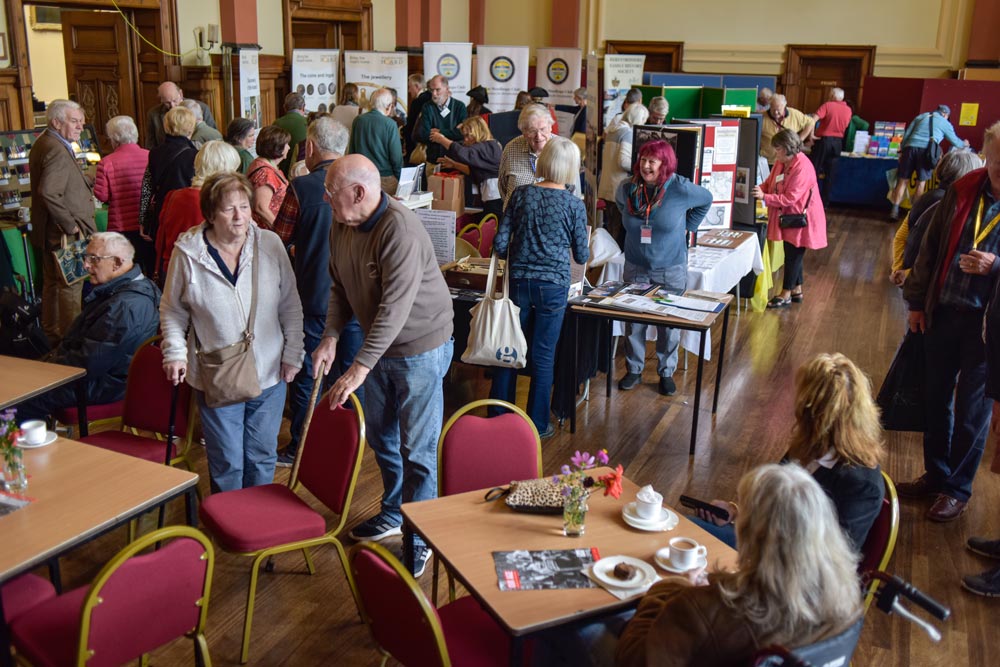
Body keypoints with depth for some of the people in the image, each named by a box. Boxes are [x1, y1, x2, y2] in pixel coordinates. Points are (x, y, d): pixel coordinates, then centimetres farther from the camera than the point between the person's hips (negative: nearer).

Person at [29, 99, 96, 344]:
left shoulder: (42, 144, 12)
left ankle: (52, 334, 30)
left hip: (49, 230, 11)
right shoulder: (57, 150, -21)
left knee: (52, 284, 18)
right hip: (65, 233, -11)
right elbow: (49, 193, -30)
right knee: (71, 287, -3)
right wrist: (71, 225, -22)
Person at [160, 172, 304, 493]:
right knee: (226, 463, 7)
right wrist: (174, 352, -6)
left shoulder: (270, 244, -4)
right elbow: (172, 310, 5)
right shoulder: (187, 253, -7)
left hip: (269, 374, 2)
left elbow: (290, 306, 3)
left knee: (262, 457, 14)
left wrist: (293, 354, 0)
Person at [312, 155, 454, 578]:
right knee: (380, 436, 21)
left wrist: (359, 369, -33)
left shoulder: (400, 229, -28)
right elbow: (340, 287, 10)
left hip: (419, 348, -8)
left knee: (416, 449, 0)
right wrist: (330, 337, -4)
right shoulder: (341, 225, -2)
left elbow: (395, 307, -32)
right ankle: (394, 513, 42)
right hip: (378, 345, 9)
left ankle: (420, 537, 18)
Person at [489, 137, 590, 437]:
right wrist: (585, 247, 24)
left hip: (519, 282, 2)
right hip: (553, 286, -2)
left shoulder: (521, 194, -2)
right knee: (543, 357, 8)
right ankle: (538, 425, 18)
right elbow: (581, 256, 1)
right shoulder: (574, 205, -7)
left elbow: (500, 244, -3)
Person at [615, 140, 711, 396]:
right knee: (634, 322, 7)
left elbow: (706, 199, 6)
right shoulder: (627, 188, -7)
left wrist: (686, 227, 4)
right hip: (635, 267, 2)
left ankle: (666, 372, 22)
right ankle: (634, 370, 22)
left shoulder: (680, 189, -15)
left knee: (669, 324, 6)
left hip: (670, 270, -2)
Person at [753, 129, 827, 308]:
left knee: (793, 254, 0)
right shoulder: (781, 162, 2)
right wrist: (758, 189, -10)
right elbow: (769, 183, 10)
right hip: (788, 216, 8)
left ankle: (786, 295, 8)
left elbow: (790, 198, -26)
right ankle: (796, 291, 28)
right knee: (792, 254, 16)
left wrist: (764, 197, -29)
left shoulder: (802, 167, -24)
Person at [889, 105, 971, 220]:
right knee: (921, 183, 6)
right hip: (925, 150, -2)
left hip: (910, 147, 2)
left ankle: (895, 210, -3)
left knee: (903, 181, 3)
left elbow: (906, 135, 17)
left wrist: (902, 150, 19)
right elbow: (955, 142, 26)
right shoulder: (945, 123, 17)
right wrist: (964, 144, 46)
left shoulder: (920, 117, 25)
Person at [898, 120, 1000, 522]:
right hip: (943, 312, 4)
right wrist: (917, 301, 8)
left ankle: (958, 489, 23)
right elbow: (931, 246, 9)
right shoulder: (964, 191, 1)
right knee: (935, 398, 14)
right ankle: (936, 474, 33)